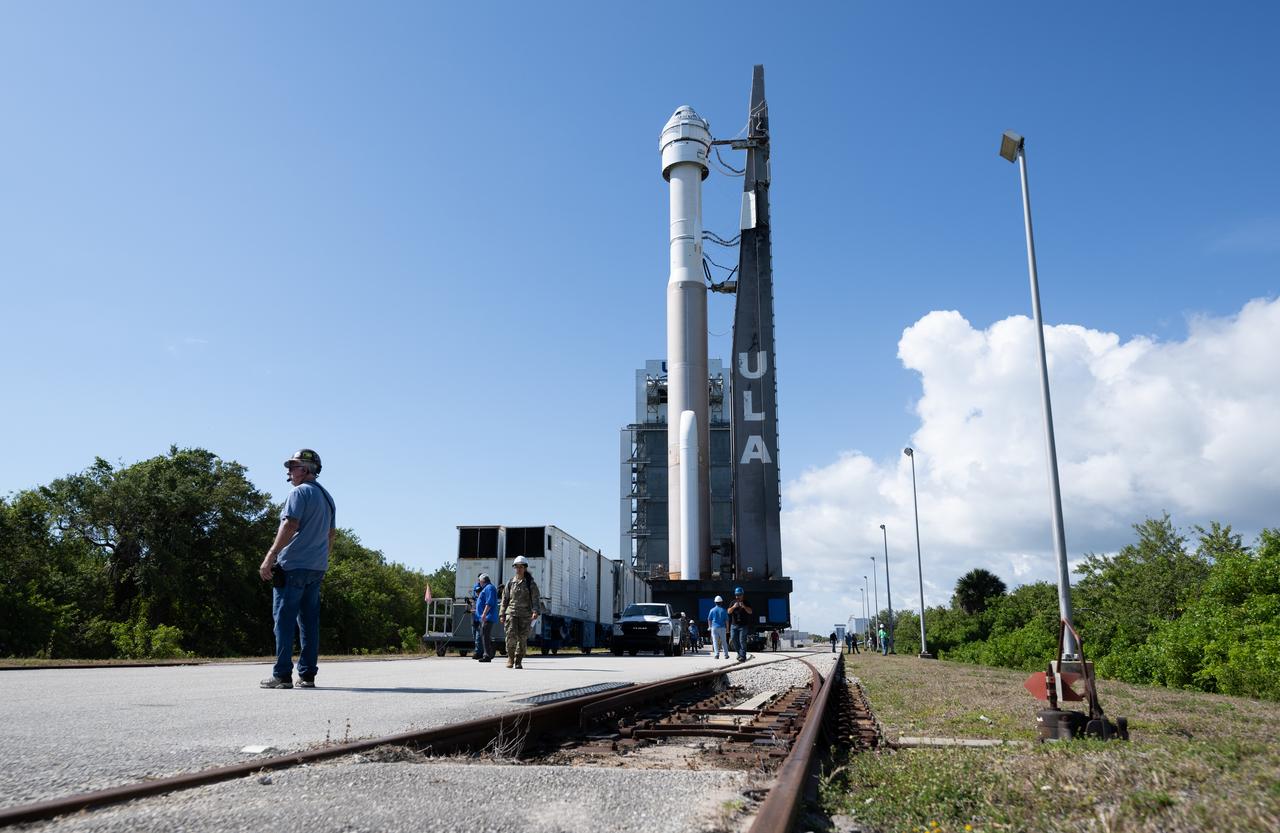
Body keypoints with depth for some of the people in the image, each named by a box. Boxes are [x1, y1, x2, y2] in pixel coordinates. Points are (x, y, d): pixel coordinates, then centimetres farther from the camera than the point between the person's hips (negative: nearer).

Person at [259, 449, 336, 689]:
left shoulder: (300, 492, -7)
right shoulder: (327, 497, 18)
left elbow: (290, 526, -17)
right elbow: (331, 534, 20)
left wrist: (270, 557, -18)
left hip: (293, 565, -8)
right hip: (317, 568, 8)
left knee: (284, 619, -4)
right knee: (310, 621, 8)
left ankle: (282, 675, -6)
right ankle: (307, 675, 9)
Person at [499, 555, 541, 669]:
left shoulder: (530, 583, 3)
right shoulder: (510, 582, 9)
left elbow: (536, 598, -4)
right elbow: (505, 599, 14)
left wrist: (536, 611, -20)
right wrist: (502, 614, 10)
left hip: (525, 614, -1)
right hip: (511, 613, 1)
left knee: (522, 638, -1)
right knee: (511, 635, -13)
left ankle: (518, 662, 10)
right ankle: (510, 657, 8)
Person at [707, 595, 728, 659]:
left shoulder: (712, 610, 1)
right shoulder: (724, 610, 0)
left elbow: (709, 619, 6)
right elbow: (727, 620, 0)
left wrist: (709, 627, 20)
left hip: (714, 627, 0)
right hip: (722, 627, 0)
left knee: (715, 641, 1)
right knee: (723, 641, 8)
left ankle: (717, 654, -9)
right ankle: (726, 655, 8)